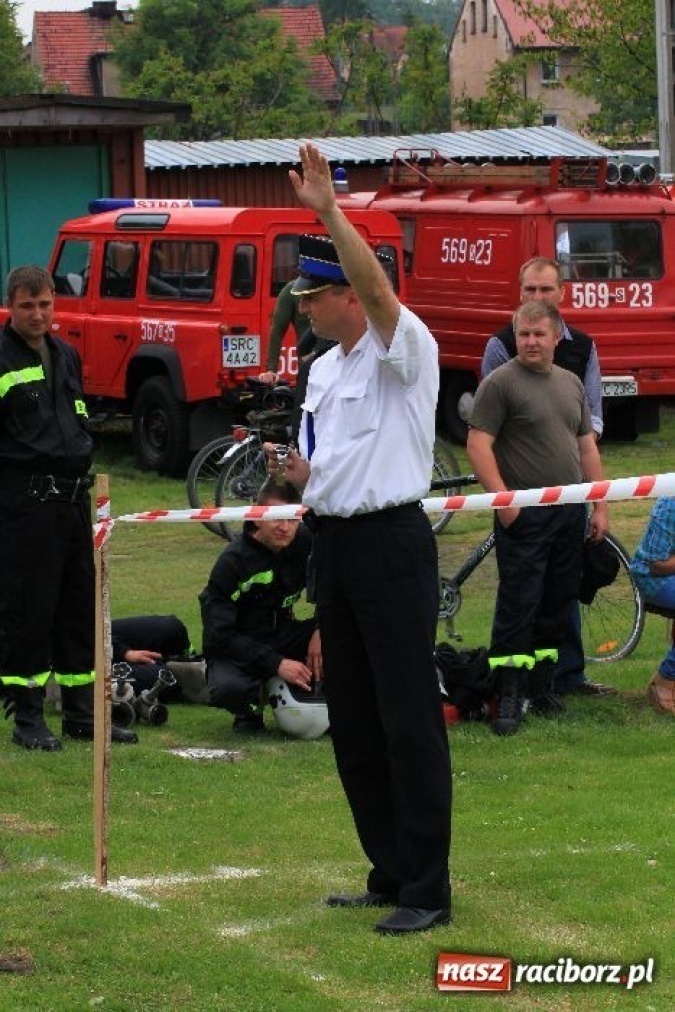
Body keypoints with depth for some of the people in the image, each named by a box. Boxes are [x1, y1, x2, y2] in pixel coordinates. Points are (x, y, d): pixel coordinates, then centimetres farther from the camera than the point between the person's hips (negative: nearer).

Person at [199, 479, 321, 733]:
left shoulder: (305, 543, -9)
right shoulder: (233, 562, -21)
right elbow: (219, 636, -22)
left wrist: (321, 630, -15)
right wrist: (276, 664, -30)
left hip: (283, 636, 4)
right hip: (238, 649, -4)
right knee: (228, 689, -39)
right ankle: (250, 711, 0)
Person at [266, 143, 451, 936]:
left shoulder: (403, 350, -9)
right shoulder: (322, 371, 16)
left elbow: (376, 286, -29)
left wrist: (329, 210, -35)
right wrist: (300, 475, 4)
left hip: (391, 543, -9)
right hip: (333, 542, 9)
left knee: (409, 718, -8)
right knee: (351, 719, 12)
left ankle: (426, 890, -5)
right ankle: (390, 873, 21)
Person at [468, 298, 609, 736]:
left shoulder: (572, 383, 15)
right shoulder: (500, 383, -5)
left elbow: (587, 446, 18)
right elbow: (479, 444, -11)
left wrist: (600, 506, 13)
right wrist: (502, 497, -19)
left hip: (569, 514, 6)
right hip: (522, 514, -6)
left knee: (558, 603, 10)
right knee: (518, 605, -7)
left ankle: (541, 685, 20)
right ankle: (508, 698, -6)